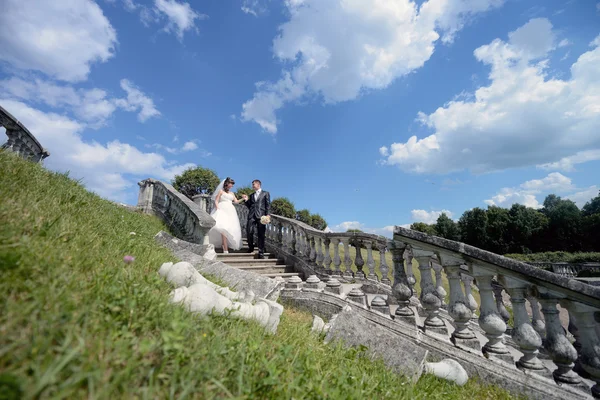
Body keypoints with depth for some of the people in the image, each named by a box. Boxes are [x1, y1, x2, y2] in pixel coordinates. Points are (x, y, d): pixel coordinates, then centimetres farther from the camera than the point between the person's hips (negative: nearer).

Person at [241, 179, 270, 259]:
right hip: (252, 215, 4)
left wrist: (267, 215, -9)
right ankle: (251, 248, 18)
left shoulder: (265, 193, 13)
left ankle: (261, 252, -2)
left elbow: (268, 205, 3)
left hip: (261, 215, -4)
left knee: (261, 234, -5)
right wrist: (246, 200, 7)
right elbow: (249, 206, 22)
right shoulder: (252, 195, 26)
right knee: (249, 232, -5)